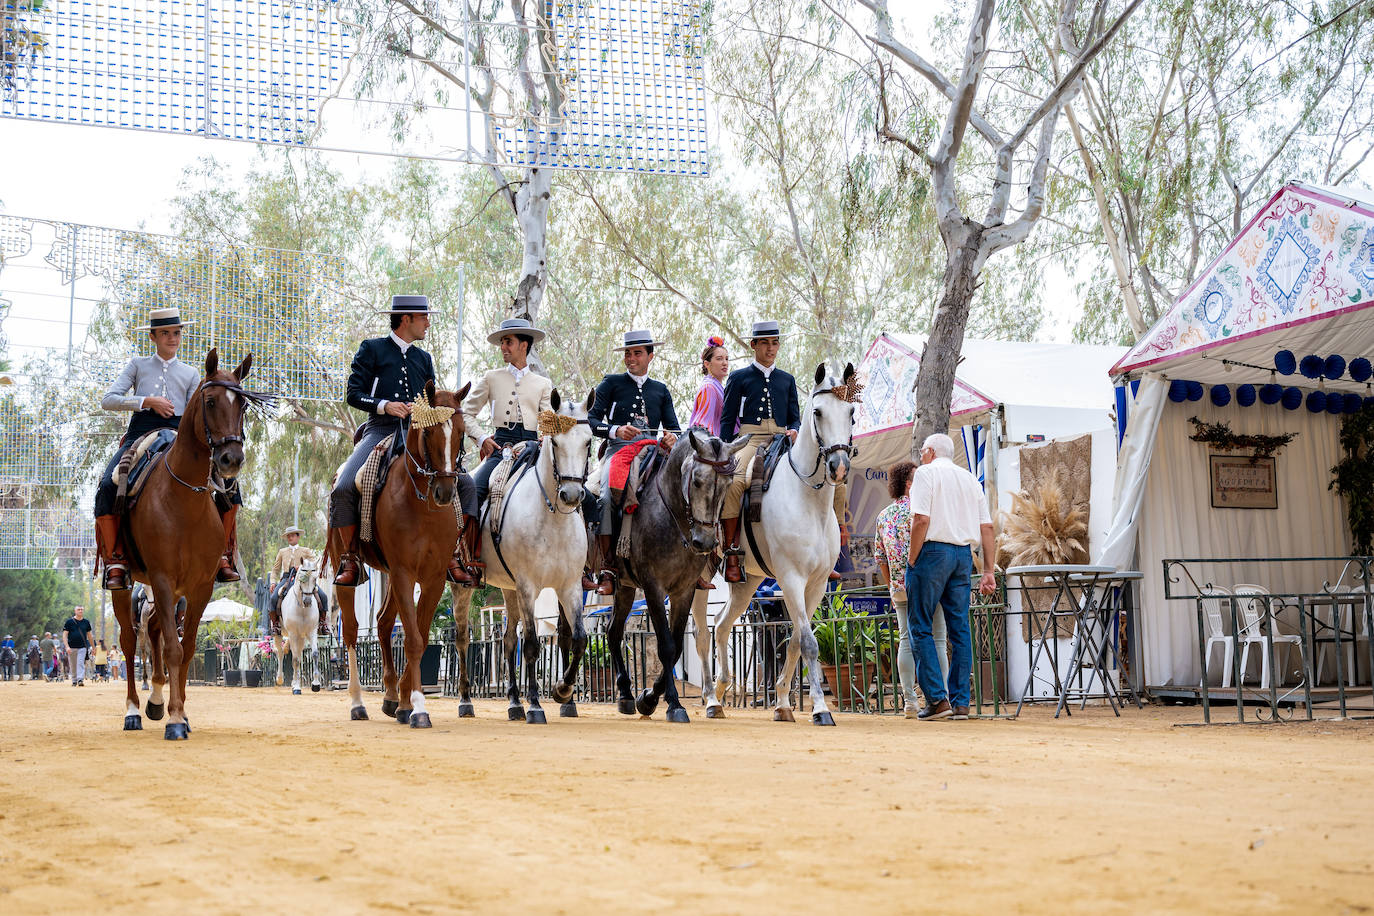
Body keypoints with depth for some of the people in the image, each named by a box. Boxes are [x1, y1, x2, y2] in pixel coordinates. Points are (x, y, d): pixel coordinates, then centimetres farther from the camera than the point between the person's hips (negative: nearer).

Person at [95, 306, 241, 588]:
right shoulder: (138, 365, 16)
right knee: (107, 486, -30)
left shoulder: (190, 374, 19)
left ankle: (223, 557, -9)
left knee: (229, 484, -20)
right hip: (140, 434, -1)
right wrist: (148, 401, -8)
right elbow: (108, 400, 6)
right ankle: (115, 562, -22)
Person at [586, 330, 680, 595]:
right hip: (619, 448, -3)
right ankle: (608, 568, -31)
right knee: (606, 495, -32)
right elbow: (592, 421, 5)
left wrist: (671, 438, -5)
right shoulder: (612, 384, 14)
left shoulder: (661, 390, 23)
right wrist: (616, 431, -14)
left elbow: (673, 428, 19)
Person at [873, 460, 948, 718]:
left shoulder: (883, 516, 13)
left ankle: (909, 701, 2)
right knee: (936, 640, 0)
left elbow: (880, 558, 16)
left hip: (898, 588, 6)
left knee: (906, 641, 6)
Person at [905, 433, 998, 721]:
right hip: (963, 555, 6)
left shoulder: (926, 473, 0)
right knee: (959, 628, 8)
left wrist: (912, 560, -8)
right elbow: (986, 527, 12)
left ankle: (937, 698, -9)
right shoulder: (971, 480, 18)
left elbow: (921, 519, -13)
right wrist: (988, 571, 11)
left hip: (933, 551, -6)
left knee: (920, 626, -1)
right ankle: (960, 702, 6)